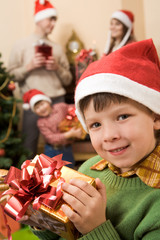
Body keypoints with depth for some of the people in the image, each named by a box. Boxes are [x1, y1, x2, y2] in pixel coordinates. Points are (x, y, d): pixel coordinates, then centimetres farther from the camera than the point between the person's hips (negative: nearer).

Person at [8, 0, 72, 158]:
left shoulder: (57, 48, 14)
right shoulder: (21, 45, 7)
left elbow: (67, 80, 14)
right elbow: (11, 76, 1)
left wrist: (57, 67, -4)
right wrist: (29, 66, -11)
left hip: (57, 100, 3)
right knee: (29, 147, -4)